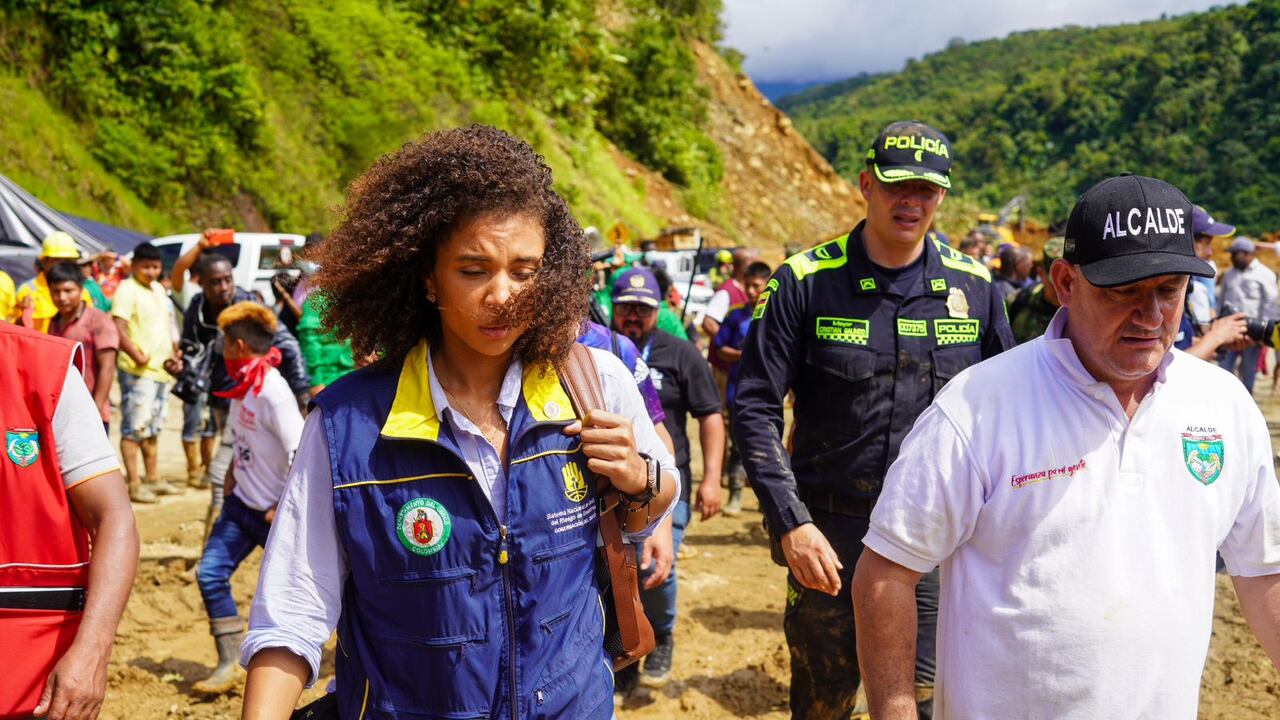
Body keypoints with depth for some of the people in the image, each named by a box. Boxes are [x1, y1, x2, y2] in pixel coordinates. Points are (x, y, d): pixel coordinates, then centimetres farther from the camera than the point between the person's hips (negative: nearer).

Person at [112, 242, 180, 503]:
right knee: (134, 428, -6)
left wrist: (174, 354, 14)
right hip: (137, 371, -9)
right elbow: (118, 328, -20)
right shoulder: (127, 289, -11)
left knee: (153, 428, 17)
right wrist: (136, 355, -27)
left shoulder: (159, 289, 15)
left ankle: (153, 479, 27)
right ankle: (134, 484, -3)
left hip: (160, 369, 9)